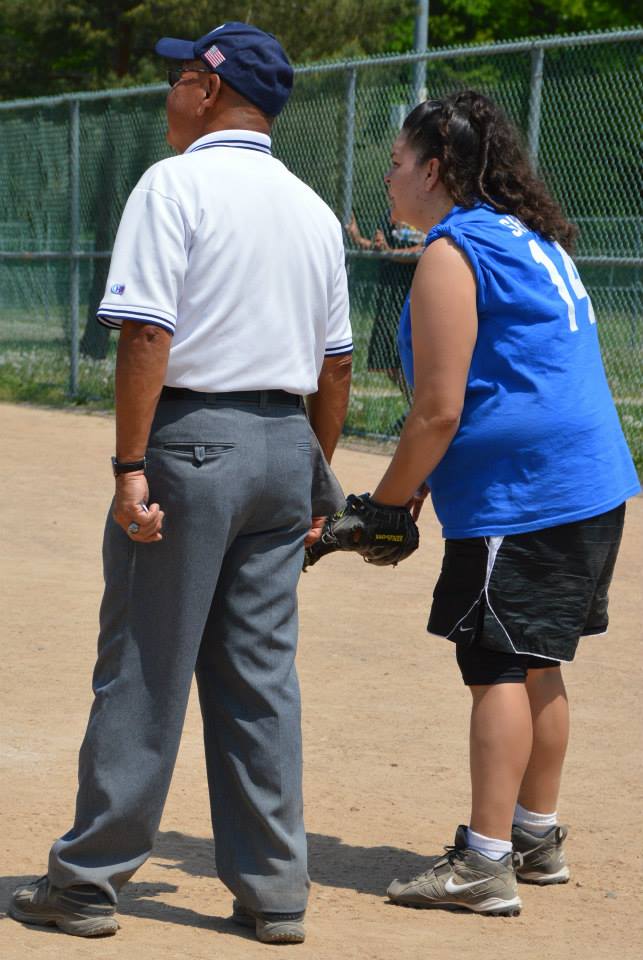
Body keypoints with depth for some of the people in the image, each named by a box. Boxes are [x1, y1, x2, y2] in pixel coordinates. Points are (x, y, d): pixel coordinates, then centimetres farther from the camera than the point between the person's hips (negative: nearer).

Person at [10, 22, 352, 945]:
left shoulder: (175, 184, -8)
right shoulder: (313, 209, 13)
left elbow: (148, 332, -17)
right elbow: (336, 362, 15)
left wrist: (131, 465, -17)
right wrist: (314, 485, 21)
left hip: (190, 438, -6)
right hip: (284, 445, 6)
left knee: (143, 670, 0)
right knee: (262, 677, 10)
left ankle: (88, 879, 7)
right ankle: (273, 892, 12)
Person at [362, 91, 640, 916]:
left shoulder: (451, 254, -12)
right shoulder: (533, 240, 17)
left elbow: (439, 412, -17)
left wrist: (387, 501, -4)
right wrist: (427, 482, 18)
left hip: (518, 498, -10)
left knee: (497, 669, -6)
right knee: (534, 664, 16)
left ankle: (485, 865, -3)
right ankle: (537, 839, 25)